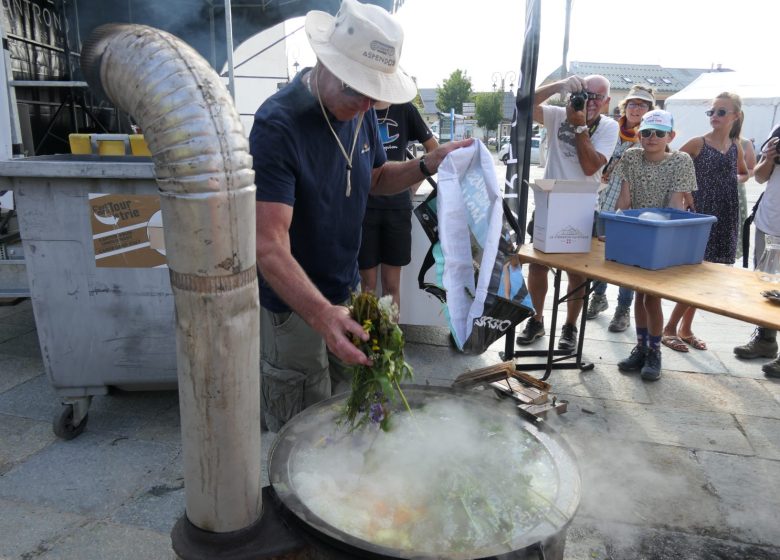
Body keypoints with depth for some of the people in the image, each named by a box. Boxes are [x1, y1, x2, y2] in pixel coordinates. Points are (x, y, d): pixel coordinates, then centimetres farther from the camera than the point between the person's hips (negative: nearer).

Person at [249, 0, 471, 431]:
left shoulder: (359, 109, -2)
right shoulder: (277, 124, -26)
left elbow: (375, 179, 13)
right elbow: (270, 247, -33)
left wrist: (429, 164, -6)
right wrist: (322, 314, -47)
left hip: (343, 295, 7)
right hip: (293, 307, -7)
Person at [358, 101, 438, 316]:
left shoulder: (405, 109, 5)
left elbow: (434, 148, 13)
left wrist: (415, 183, 7)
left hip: (397, 207, 2)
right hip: (363, 206, -1)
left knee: (392, 284, 8)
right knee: (367, 284, 4)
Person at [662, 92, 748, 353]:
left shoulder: (736, 147, 10)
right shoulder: (698, 143, -5)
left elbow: (744, 173, 25)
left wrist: (735, 180, 5)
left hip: (725, 218, 5)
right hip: (699, 214, -5)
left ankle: (685, 327, 22)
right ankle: (670, 329, 4)